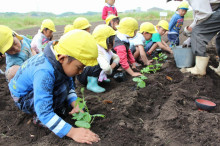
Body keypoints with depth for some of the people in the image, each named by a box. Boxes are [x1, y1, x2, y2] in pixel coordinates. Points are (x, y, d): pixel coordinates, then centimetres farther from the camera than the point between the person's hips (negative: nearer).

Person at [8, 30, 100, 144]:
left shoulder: (61, 62, -17)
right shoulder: (44, 72, -42)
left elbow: (70, 87, -4)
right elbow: (44, 113, -42)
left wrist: (75, 104, -20)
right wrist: (72, 132, -42)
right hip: (23, 99, -7)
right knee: (61, 88, -30)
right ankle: (38, 119, -9)